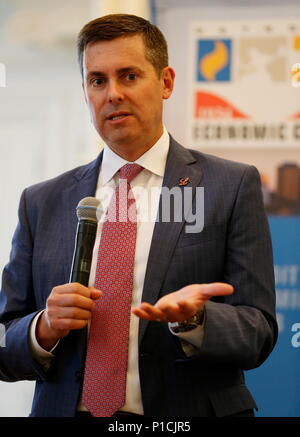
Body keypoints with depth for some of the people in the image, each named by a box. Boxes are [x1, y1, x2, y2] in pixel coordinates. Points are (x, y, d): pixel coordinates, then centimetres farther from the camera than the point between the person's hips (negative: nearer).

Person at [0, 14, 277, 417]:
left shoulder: (233, 186, -4)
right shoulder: (42, 203, 5)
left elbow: (257, 335, -8)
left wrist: (192, 319, -25)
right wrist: (46, 328, -15)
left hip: (185, 415, -2)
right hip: (67, 410, 2)